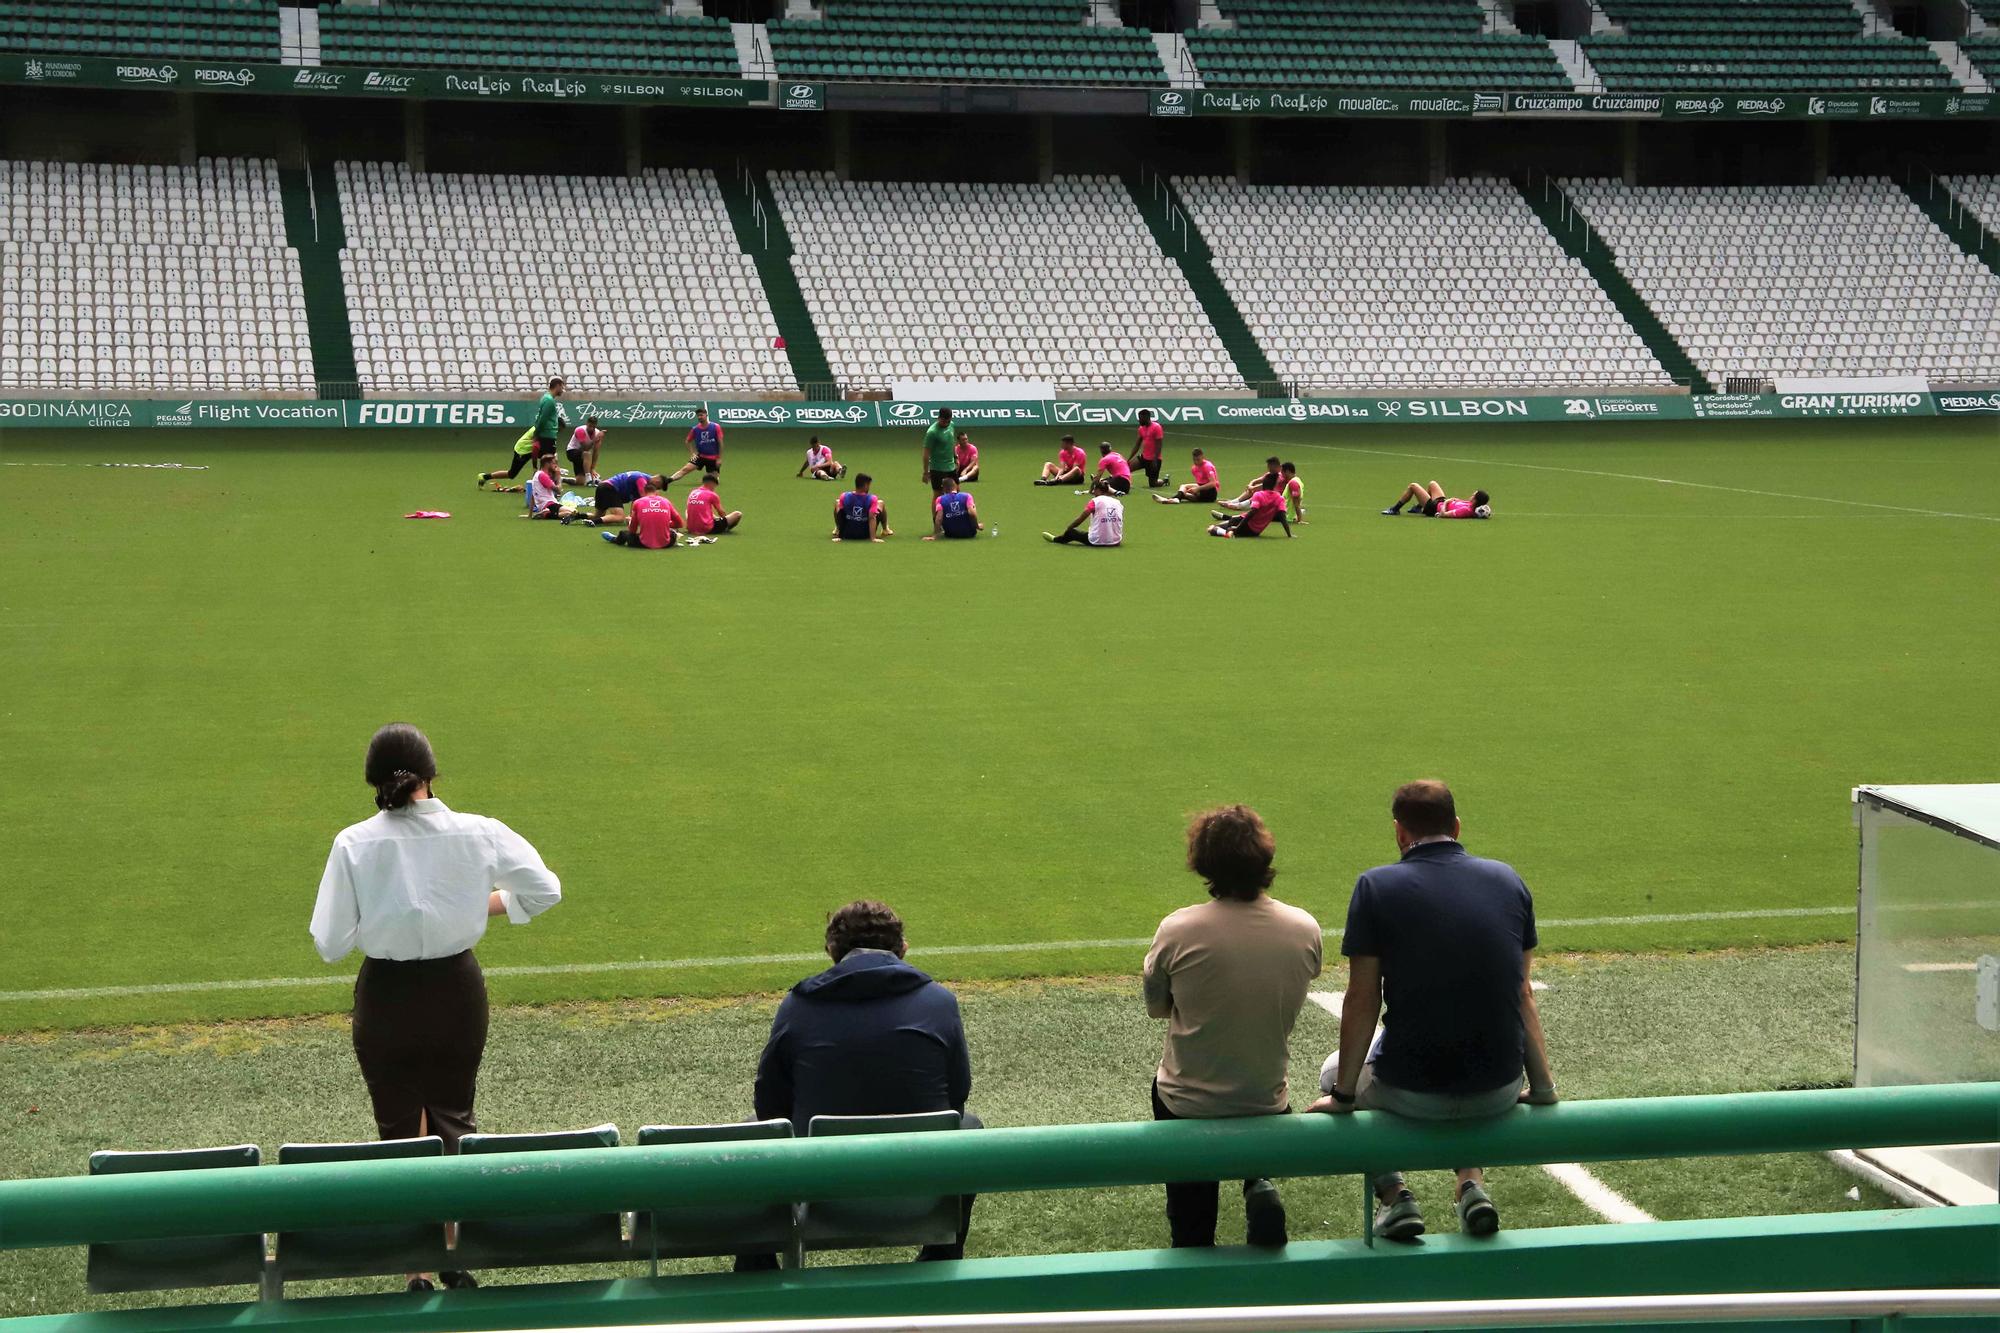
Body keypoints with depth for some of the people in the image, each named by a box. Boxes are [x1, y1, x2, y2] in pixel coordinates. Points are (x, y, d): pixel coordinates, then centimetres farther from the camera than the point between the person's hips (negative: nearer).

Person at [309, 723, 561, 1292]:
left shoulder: (353, 844, -14)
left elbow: (330, 943, -13)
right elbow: (545, 889, -1)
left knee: (399, 1130, 12)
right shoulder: (477, 834, -10)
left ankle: (417, 1273, 14)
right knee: (454, 1120, 20)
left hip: (385, 995, -1)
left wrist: (375, 923, 6)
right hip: (457, 989, 1)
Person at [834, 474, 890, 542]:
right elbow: (872, 518, -25)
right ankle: (885, 530, 39)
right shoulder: (872, 499, -20)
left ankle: (837, 530, 39)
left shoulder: (844, 496, -13)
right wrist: (873, 538, -29)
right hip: (865, 534, -1)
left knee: (837, 502, 23)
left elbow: (839, 514, -6)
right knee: (881, 503, 19)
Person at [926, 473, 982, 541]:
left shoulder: (940, 499, -9)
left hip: (950, 534, 1)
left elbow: (939, 518, -20)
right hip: (968, 533, -1)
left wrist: (934, 536, -20)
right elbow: (972, 513, -23)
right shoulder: (966, 496, -10)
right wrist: (977, 526, -7)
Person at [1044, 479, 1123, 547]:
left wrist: (1066, 530, 13)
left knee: (1071, 533, 22)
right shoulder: (1118, 502, 6)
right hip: (1116, 542, 4)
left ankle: (1055, 539, 52)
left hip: (1097, 541, -4)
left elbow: (1079, 520, -2)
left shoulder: (1095, 501, -7)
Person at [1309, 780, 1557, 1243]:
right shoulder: (1507, 880, 3)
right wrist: (1543, 1087, 15)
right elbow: (1522, 993, 8)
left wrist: (1342, 1094, 3)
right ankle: (1472, 1184, 17)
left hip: (1410, 1093, -3)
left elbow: (1362, 1001, -7)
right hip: (1499, 1092, 3)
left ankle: (1392, 1194, 13)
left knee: (1337, 1074, 31)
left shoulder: (1377, 887, -8)